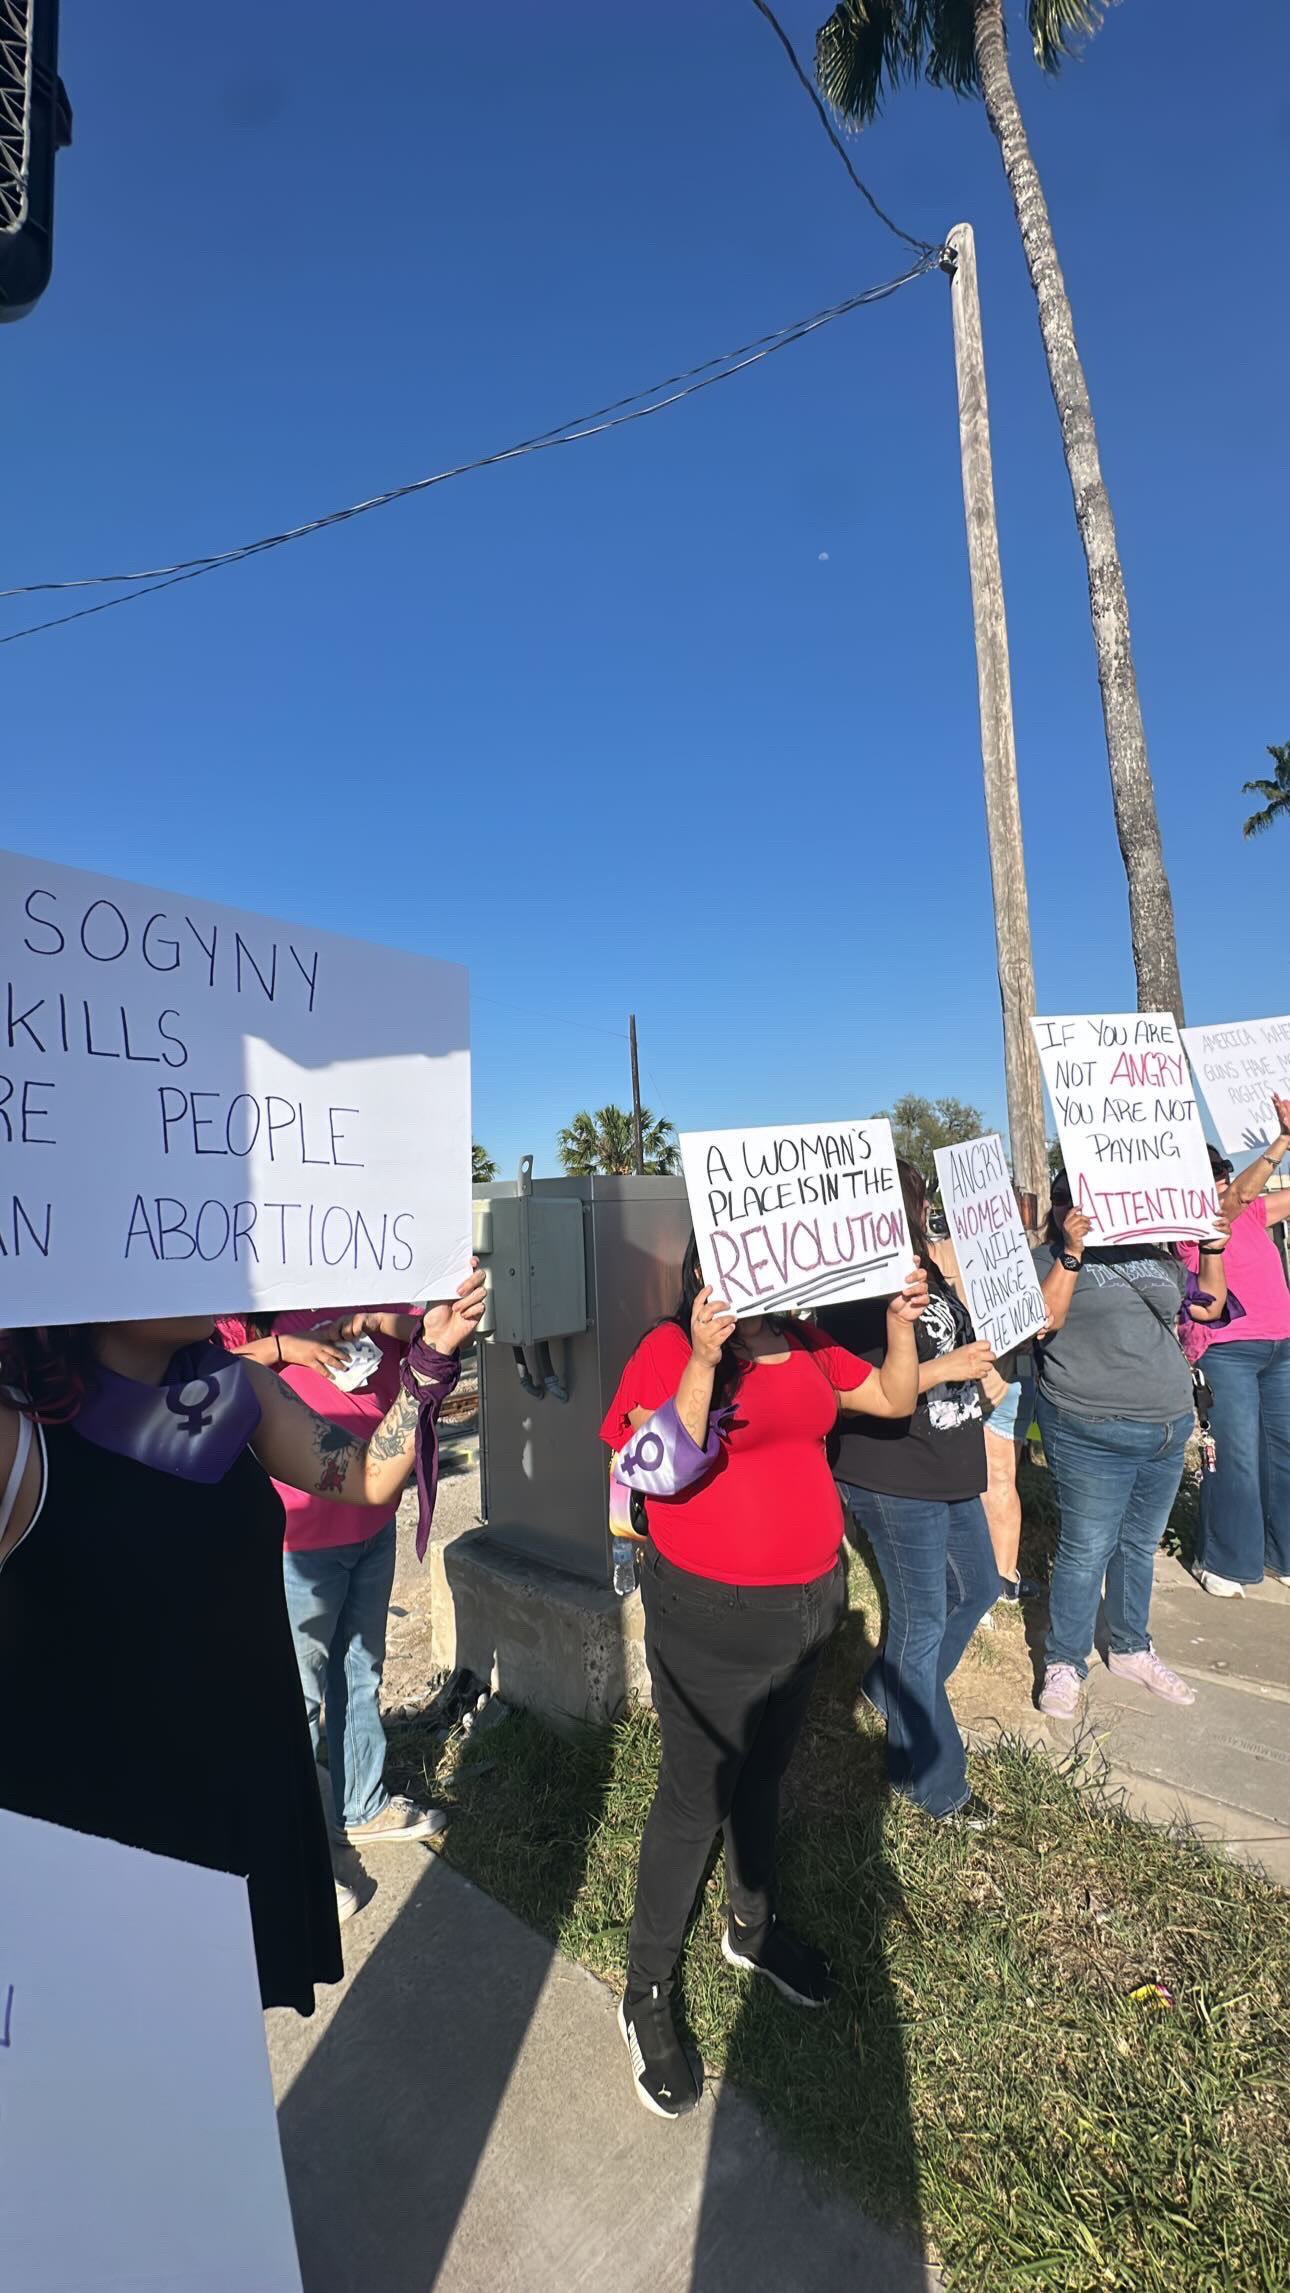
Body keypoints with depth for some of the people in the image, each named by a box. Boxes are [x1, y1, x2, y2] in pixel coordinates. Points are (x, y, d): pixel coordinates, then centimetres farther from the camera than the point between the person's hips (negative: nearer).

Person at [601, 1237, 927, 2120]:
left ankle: (755, 1927, 51)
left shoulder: (804, 1344, 1)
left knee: (763, 1778, 26)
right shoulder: (671, 1349, -18)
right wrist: (703, 1361, -36)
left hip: (804, 1603, 6)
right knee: (695, 1798, 9)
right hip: (712, 1618, -6)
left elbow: (894, 1399, 10)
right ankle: (648, 1994, 32)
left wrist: (901, 1325, -6)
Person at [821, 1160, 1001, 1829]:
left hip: (950, 1472, 9)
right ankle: (931, 1781, 26)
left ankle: (893, 1691, 44)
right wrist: (944, 1369, -25)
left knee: (978, 1588, 24)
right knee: (922, 1621, 5)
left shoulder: (929, 1269, 7)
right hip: (894, 1483, -9)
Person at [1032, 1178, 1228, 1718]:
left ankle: (1130, 1649, 36)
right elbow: (1043, 1321, -19)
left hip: (1169, 1428, 6)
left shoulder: (1153, 1254, 13)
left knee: (1140, 1546, 18)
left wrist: (1213, 1248, 6)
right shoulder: (1049, 1259, -4)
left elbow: (1210, 1306, 19)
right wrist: (1072, 1253, -22)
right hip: (1092, 1434, -6)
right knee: (1086, 1552, 1)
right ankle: (1064, 1664, 17)